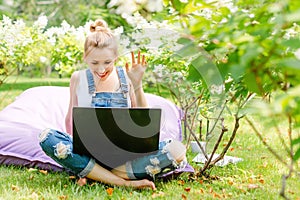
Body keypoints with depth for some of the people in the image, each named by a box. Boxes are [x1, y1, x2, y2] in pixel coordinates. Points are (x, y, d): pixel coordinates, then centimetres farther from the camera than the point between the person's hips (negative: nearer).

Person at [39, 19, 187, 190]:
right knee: (47, 138, -30)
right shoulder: (79, 79, 4)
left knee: (177, 150, -25)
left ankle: (94, 174, -24)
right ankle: (125, 182, -30)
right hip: (89, 154, 0)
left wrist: (137, 85, -9)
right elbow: (72, 119, 11)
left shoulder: (126, 77, 4)